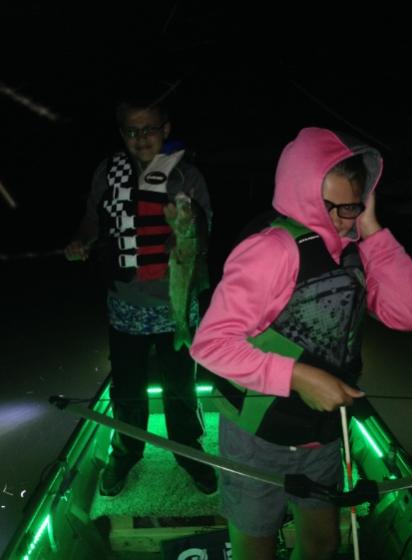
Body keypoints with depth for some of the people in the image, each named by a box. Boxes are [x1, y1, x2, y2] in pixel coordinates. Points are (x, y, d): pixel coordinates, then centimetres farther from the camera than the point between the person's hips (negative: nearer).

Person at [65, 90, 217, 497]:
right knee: (126, 389, 17)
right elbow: (94, 222, 9)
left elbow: (200, 245, -13)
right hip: (126, 306, 2)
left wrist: (186, 226, -35)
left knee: (180, 388, 13)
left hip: (174, 306, -2)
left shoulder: (186, 176, -10)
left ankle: (189, 452, 39)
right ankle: (125, 453, 42)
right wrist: (80, 243, -12)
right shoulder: (108, 172, -4)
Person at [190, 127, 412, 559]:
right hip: (260, 439, -6)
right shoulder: (272, 250, -25)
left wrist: (373, 232, -15)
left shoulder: (352, 249, -4)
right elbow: (210, 342, -26)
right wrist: (298, 376, -32)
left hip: (323, 435, 6)